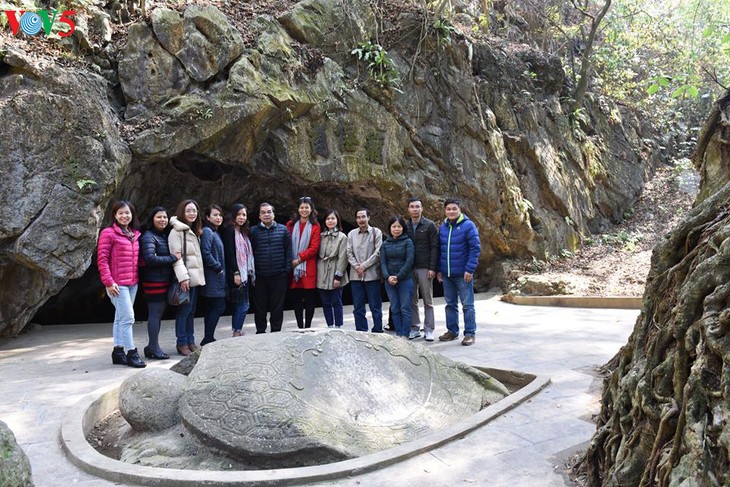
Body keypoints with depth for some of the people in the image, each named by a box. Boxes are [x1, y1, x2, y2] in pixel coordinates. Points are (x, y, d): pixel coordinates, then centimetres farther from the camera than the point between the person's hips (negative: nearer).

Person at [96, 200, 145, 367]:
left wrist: (138, 277, 5)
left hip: (133, 283, 7)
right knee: (128, 317, -8)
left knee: (120, 318, 14)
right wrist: (109, 282, -15)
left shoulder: (135, 234, 12)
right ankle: (131, 353, -2)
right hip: (117, 284, -7)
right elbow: (102, 259, -10)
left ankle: (118, 351, 21)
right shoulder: (108, 233, -7)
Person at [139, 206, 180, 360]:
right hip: (154, 282, -8)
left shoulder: (165, 236, 16)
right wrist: (173, 258, -17)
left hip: (165, 281, 8)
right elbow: (150, 259, -21)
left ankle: (151, 347, 21)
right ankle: (154, 348, 4)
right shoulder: (148, 237, -10)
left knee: (158, 314, 12)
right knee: (155, 314, -3)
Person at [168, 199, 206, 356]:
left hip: (196, 276, 8)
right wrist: (183, 277, -22)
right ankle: (182, 344, 3)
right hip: (186, 278, -8)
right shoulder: (177, 231, -8)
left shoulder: (194, 232, 18)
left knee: (191, 311, 11)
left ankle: (190, 342, 17)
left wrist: (200, 276, 13)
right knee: (184, 311, -4)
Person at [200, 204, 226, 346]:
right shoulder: (207, 232, -12)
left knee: (211, 308, 11)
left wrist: (220, 268, 9)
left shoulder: (216, 232, 17)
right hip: (213, 277, -9)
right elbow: (206, 253, -21)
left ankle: (208, 339, 16)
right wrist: (218, 267, -14)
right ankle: (208, 339, -5)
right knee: (219, 307, -9)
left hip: (218, 277, 9)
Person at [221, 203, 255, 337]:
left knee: (239, 305, 10)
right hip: (236, 273, -8)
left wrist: (250, 272, 13)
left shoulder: (243, 231, 18)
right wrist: (236, 273, -21)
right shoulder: (229, 230, -7)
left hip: (245, 273, 8)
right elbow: (229, 253, -15)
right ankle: (237, 333, -2)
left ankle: (237, 333, 14)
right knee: (243, 305, -9)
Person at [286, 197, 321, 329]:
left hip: (308, 267, -2)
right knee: (296, 299, 6)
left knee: (310, 299, 1)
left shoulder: (315, 226, 1)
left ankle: (307, 326, 9)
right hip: (293, 267, 2)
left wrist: (299, 259, -13)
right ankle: (299, 326, 14)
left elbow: (314, 248, -7)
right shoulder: (291, 224, 8)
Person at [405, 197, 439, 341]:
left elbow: (434, 248, -5)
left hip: (425, 268, -3)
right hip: (409, 269, 4)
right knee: (412, 301, 7)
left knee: (428, 301, 2)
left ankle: (429, 330, 7)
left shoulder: (429, 225, -1)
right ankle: (414, 328, 15)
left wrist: (432, 268, -12)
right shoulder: (405, 226, 10)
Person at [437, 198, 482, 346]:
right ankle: (452, 331, 25)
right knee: (450, 304, 14)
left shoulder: (468, 226, -8)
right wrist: (439, 270, 10)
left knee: (467, 305, 0)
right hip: (446, 274, 6)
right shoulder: (443, 227, 10)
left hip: (463, 274, -6)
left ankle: (470, 333, 8)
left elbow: (475, 248, -11)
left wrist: (469, 269, -16)